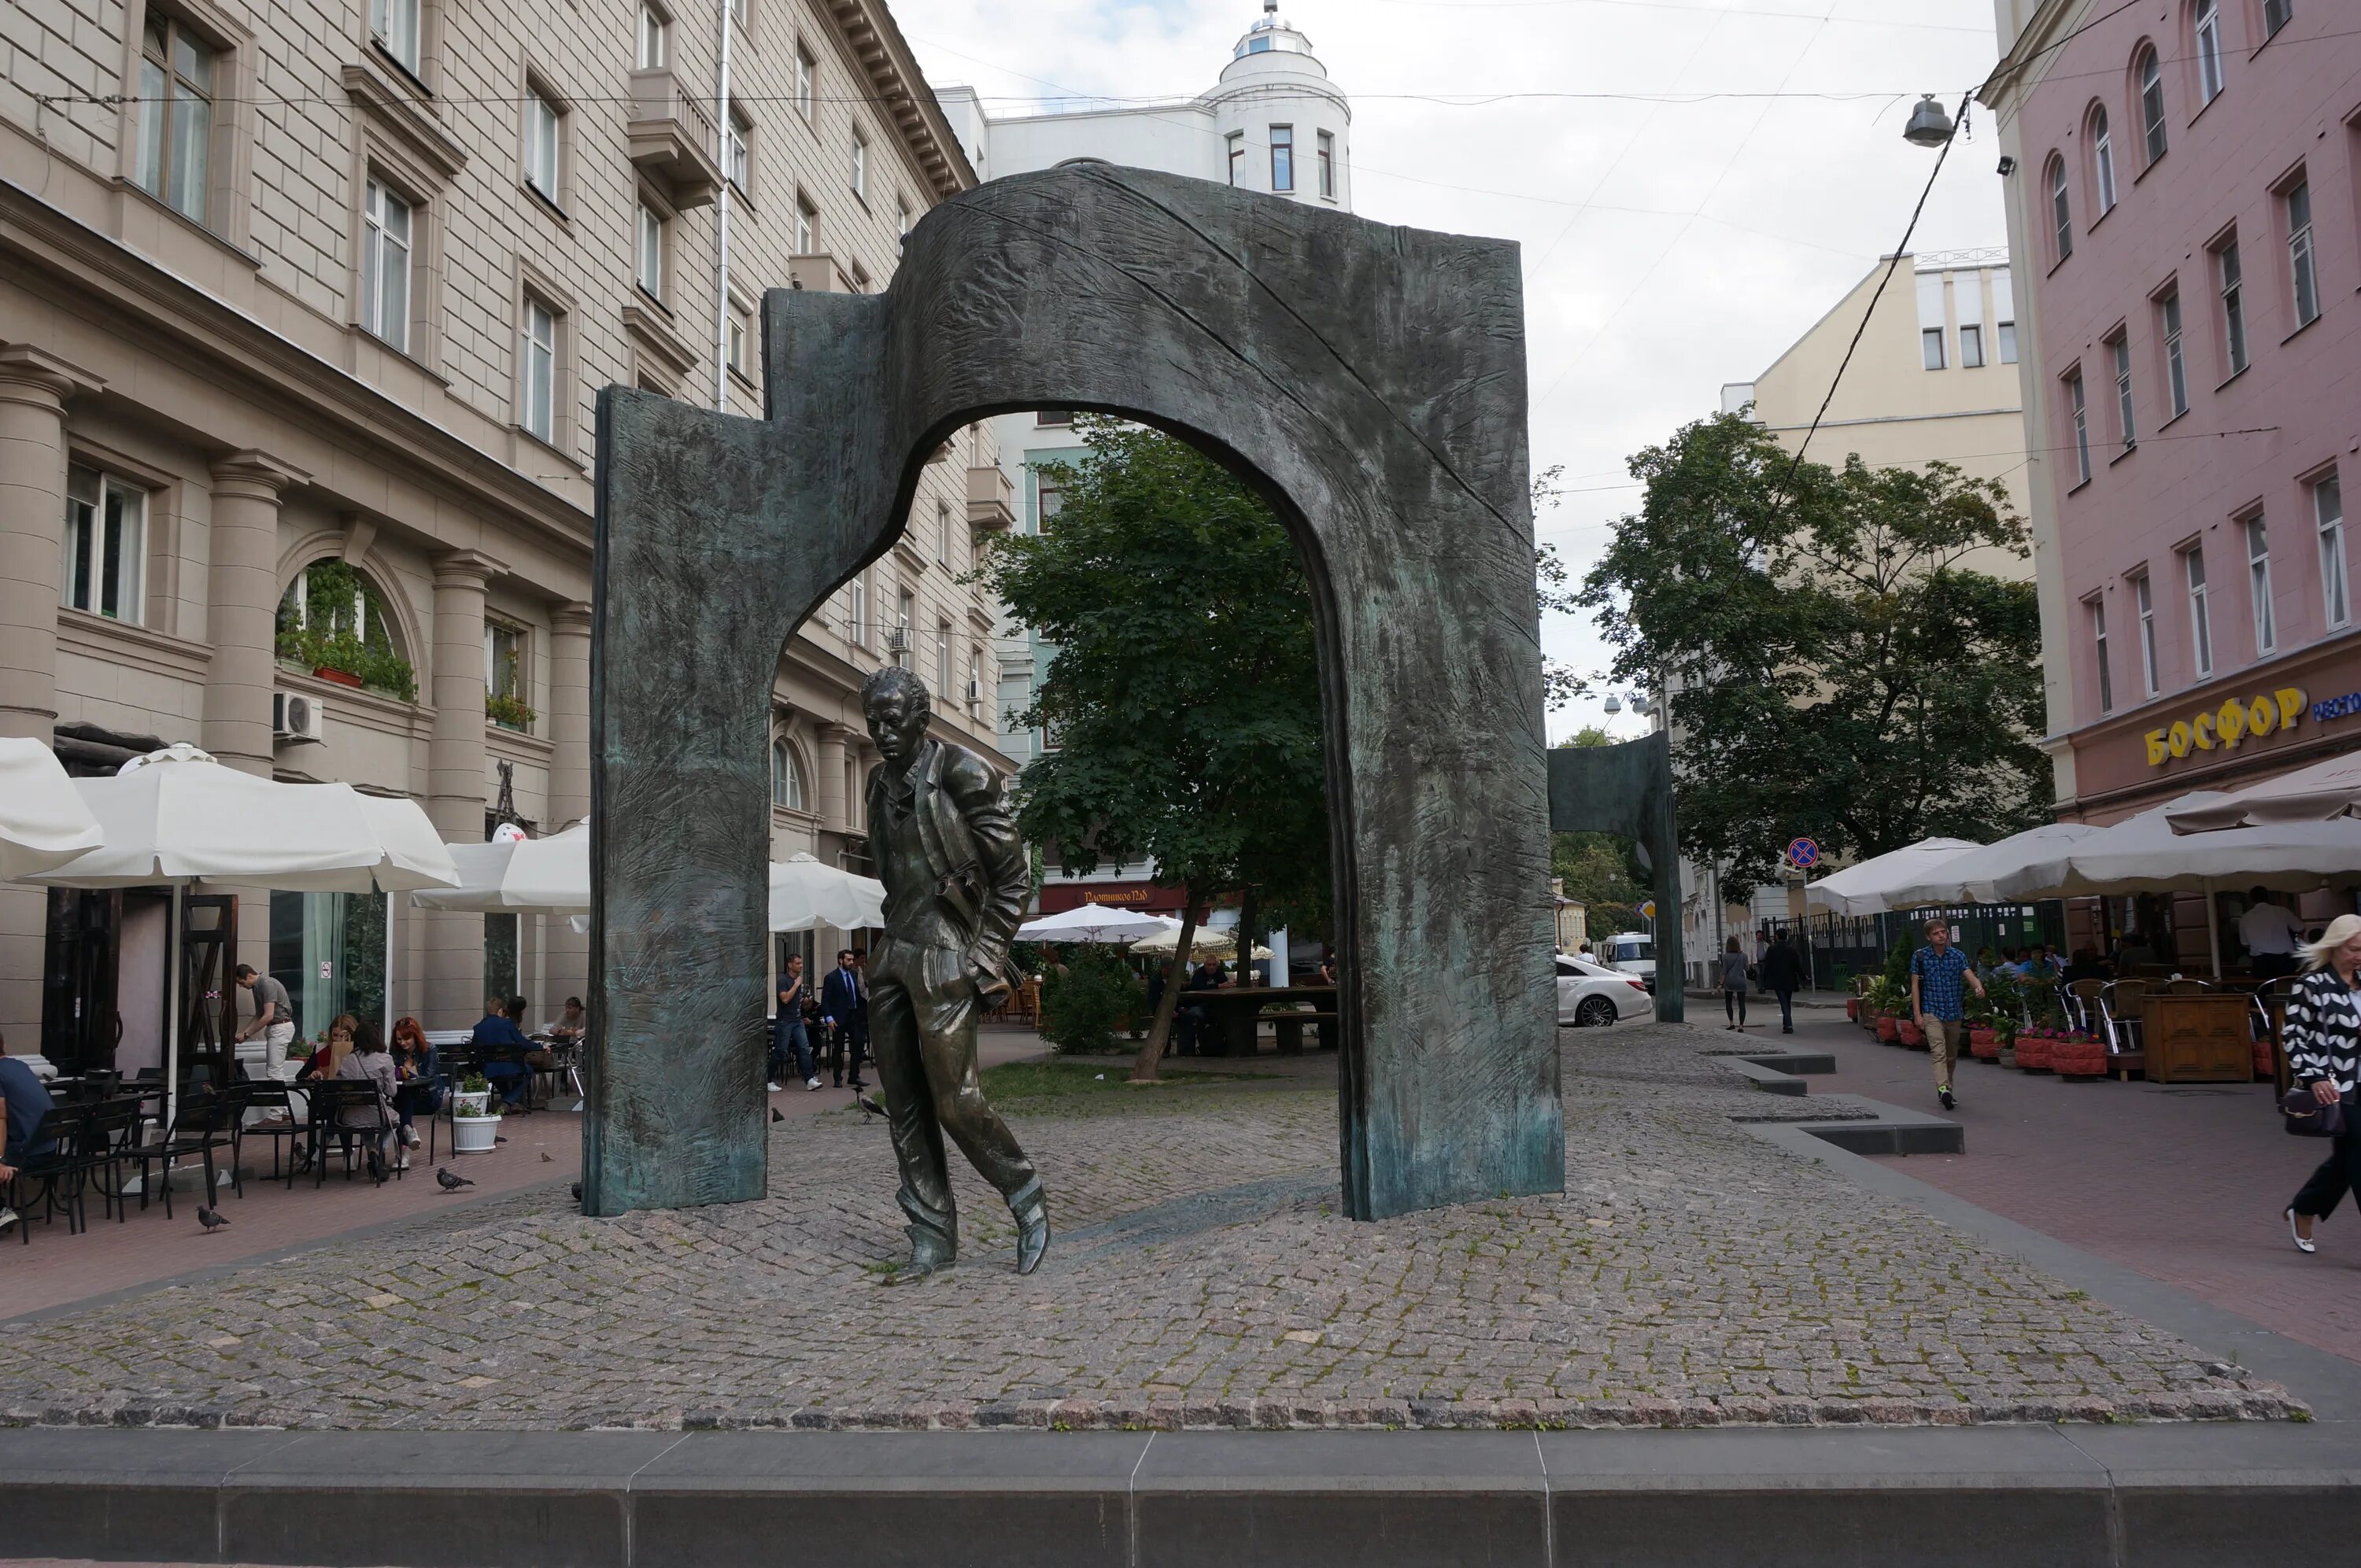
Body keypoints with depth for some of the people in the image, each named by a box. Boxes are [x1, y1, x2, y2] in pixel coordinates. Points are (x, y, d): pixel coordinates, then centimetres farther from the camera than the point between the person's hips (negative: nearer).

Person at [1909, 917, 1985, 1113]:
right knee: (1939, 1052, -20)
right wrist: (1917, 1014, -7)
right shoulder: (1920, 957, 0)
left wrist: (1979, 986, -35)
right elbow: (1915, 986, 0)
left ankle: (1946, 1091, 26)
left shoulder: (1958, 956, 5)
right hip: (1932, 1013, -3)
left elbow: (1969, 974, -11)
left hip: (1955, 1013, 3)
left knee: (1951, 1056, 13)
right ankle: (1943, 1089, -33)